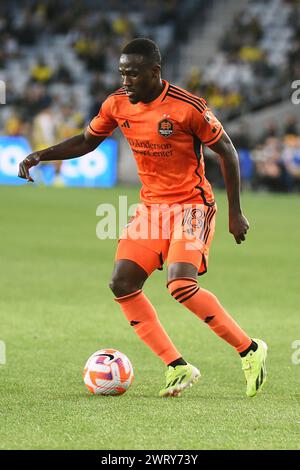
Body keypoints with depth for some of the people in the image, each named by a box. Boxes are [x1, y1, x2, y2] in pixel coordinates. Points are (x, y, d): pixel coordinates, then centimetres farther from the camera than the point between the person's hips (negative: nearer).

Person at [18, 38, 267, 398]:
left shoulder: (188, 107, -18)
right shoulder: (117, 104, -1)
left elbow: (226, 151, -8)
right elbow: (86, 142, 15)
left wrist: (235, 212, -7)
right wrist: (39, 156, 1)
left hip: (191, 205, -7)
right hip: (151, 206, 7)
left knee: (180, 285, -25)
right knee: (122, 284, -7)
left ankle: (249, 351, -9)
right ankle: (178, 368, 0)